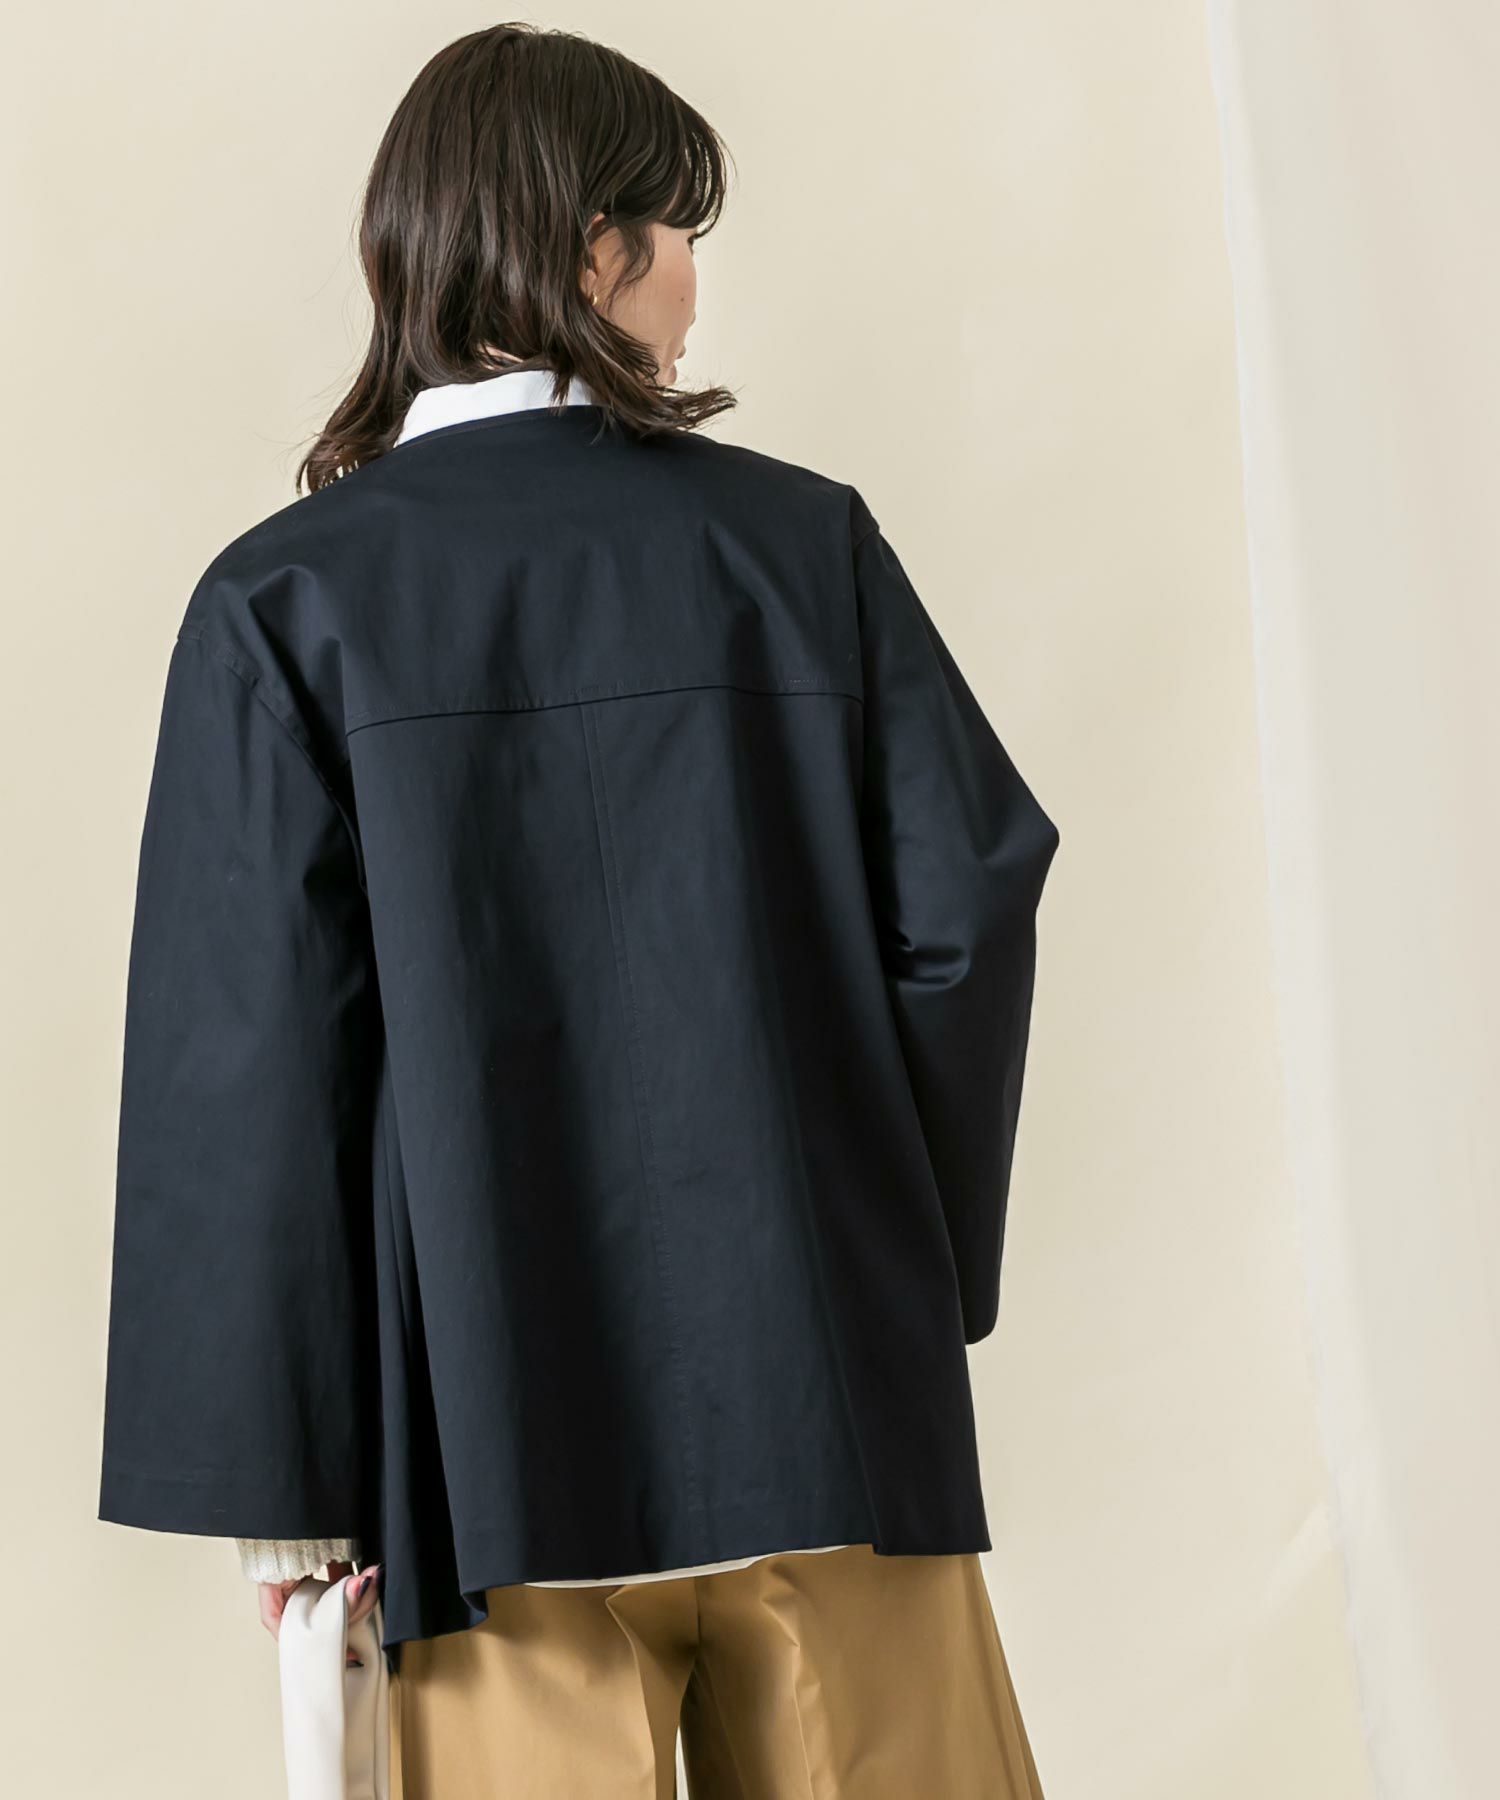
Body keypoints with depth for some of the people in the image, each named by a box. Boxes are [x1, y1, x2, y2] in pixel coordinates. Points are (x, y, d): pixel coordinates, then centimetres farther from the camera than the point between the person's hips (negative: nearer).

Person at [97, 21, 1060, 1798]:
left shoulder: (281, 603, -3)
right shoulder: (802, 540, 0)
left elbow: (253, 1051, -7)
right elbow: (971, 897, -1)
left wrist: (283, 1466, -2)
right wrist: (918, 1273, 10)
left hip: (499, 1441, -1)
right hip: (832, 1400, 1)